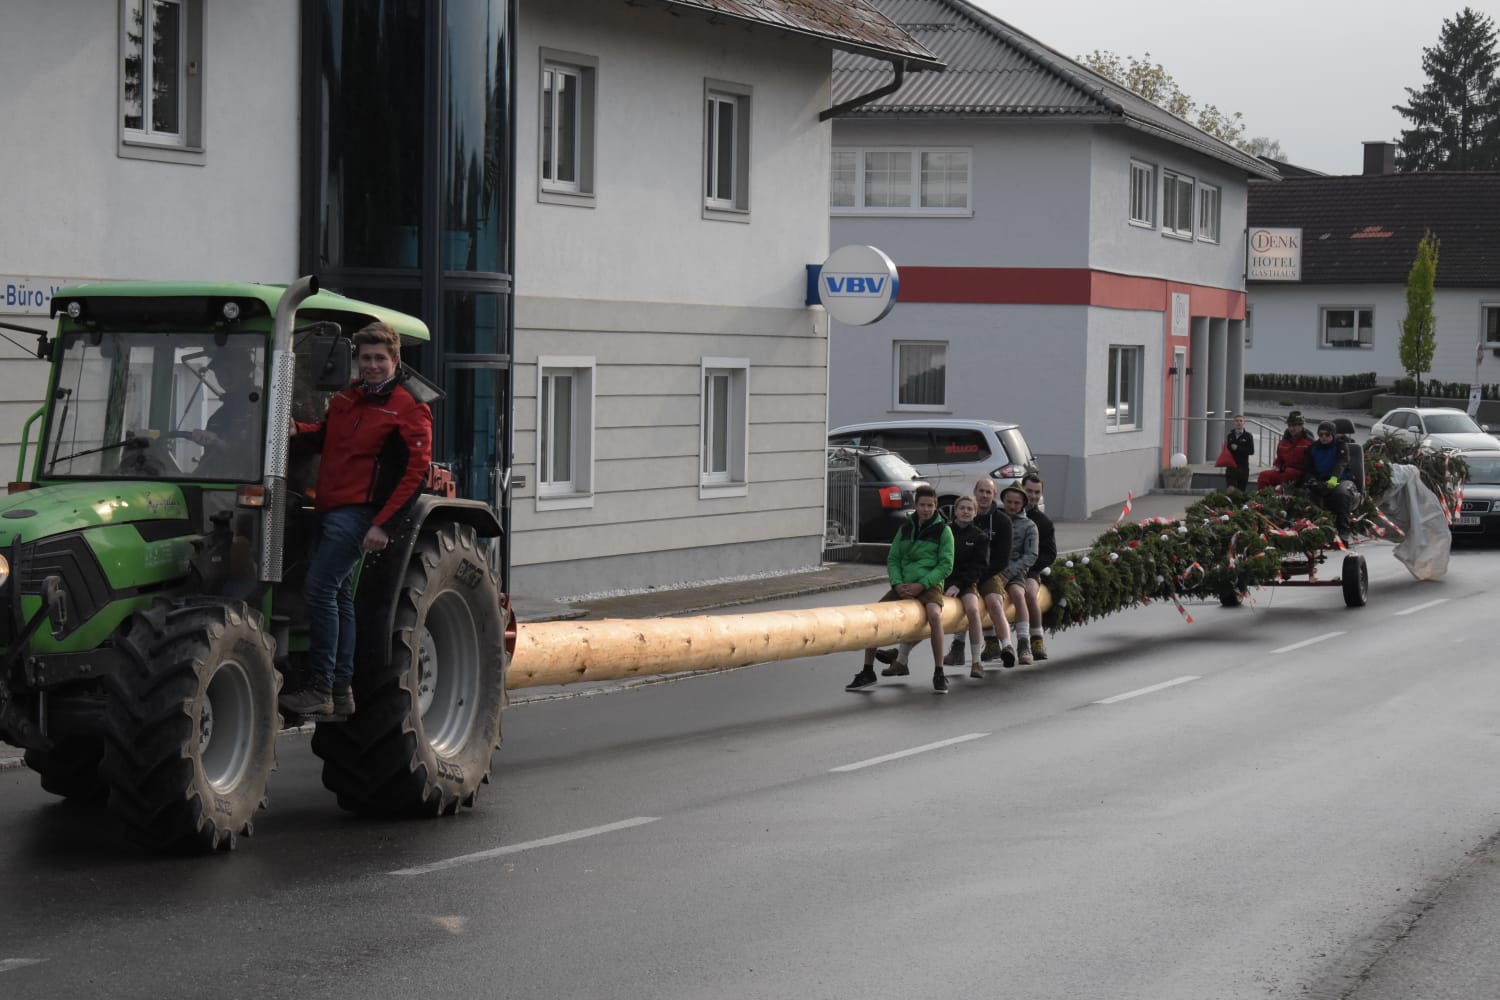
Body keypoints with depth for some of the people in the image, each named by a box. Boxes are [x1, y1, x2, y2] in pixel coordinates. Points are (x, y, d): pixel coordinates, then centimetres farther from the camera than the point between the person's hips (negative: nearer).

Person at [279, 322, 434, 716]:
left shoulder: (408, 410, -9)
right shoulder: (347, 399, 14)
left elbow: (416, 471, -14)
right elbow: (327, 438, 28)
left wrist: (384, 524, -19)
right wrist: (299, 432, 4)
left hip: (358, 513, -8)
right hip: (330, 508, 8)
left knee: (320, 588, -16)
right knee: (339, 595, 11)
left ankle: (319, 689, -14)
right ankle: (341, 690, 17)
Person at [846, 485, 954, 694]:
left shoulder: (943, 531, 1)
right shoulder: (906, 529, 13)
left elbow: (946, 565, -4)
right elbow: (892, 559, 13)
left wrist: (921, 585, -14)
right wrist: (897, 584, -6)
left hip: (929, 585, -4)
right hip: (903, 585, 5)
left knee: (934, 614, -35)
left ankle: (939, 673, -27)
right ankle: (868, 672, -1)